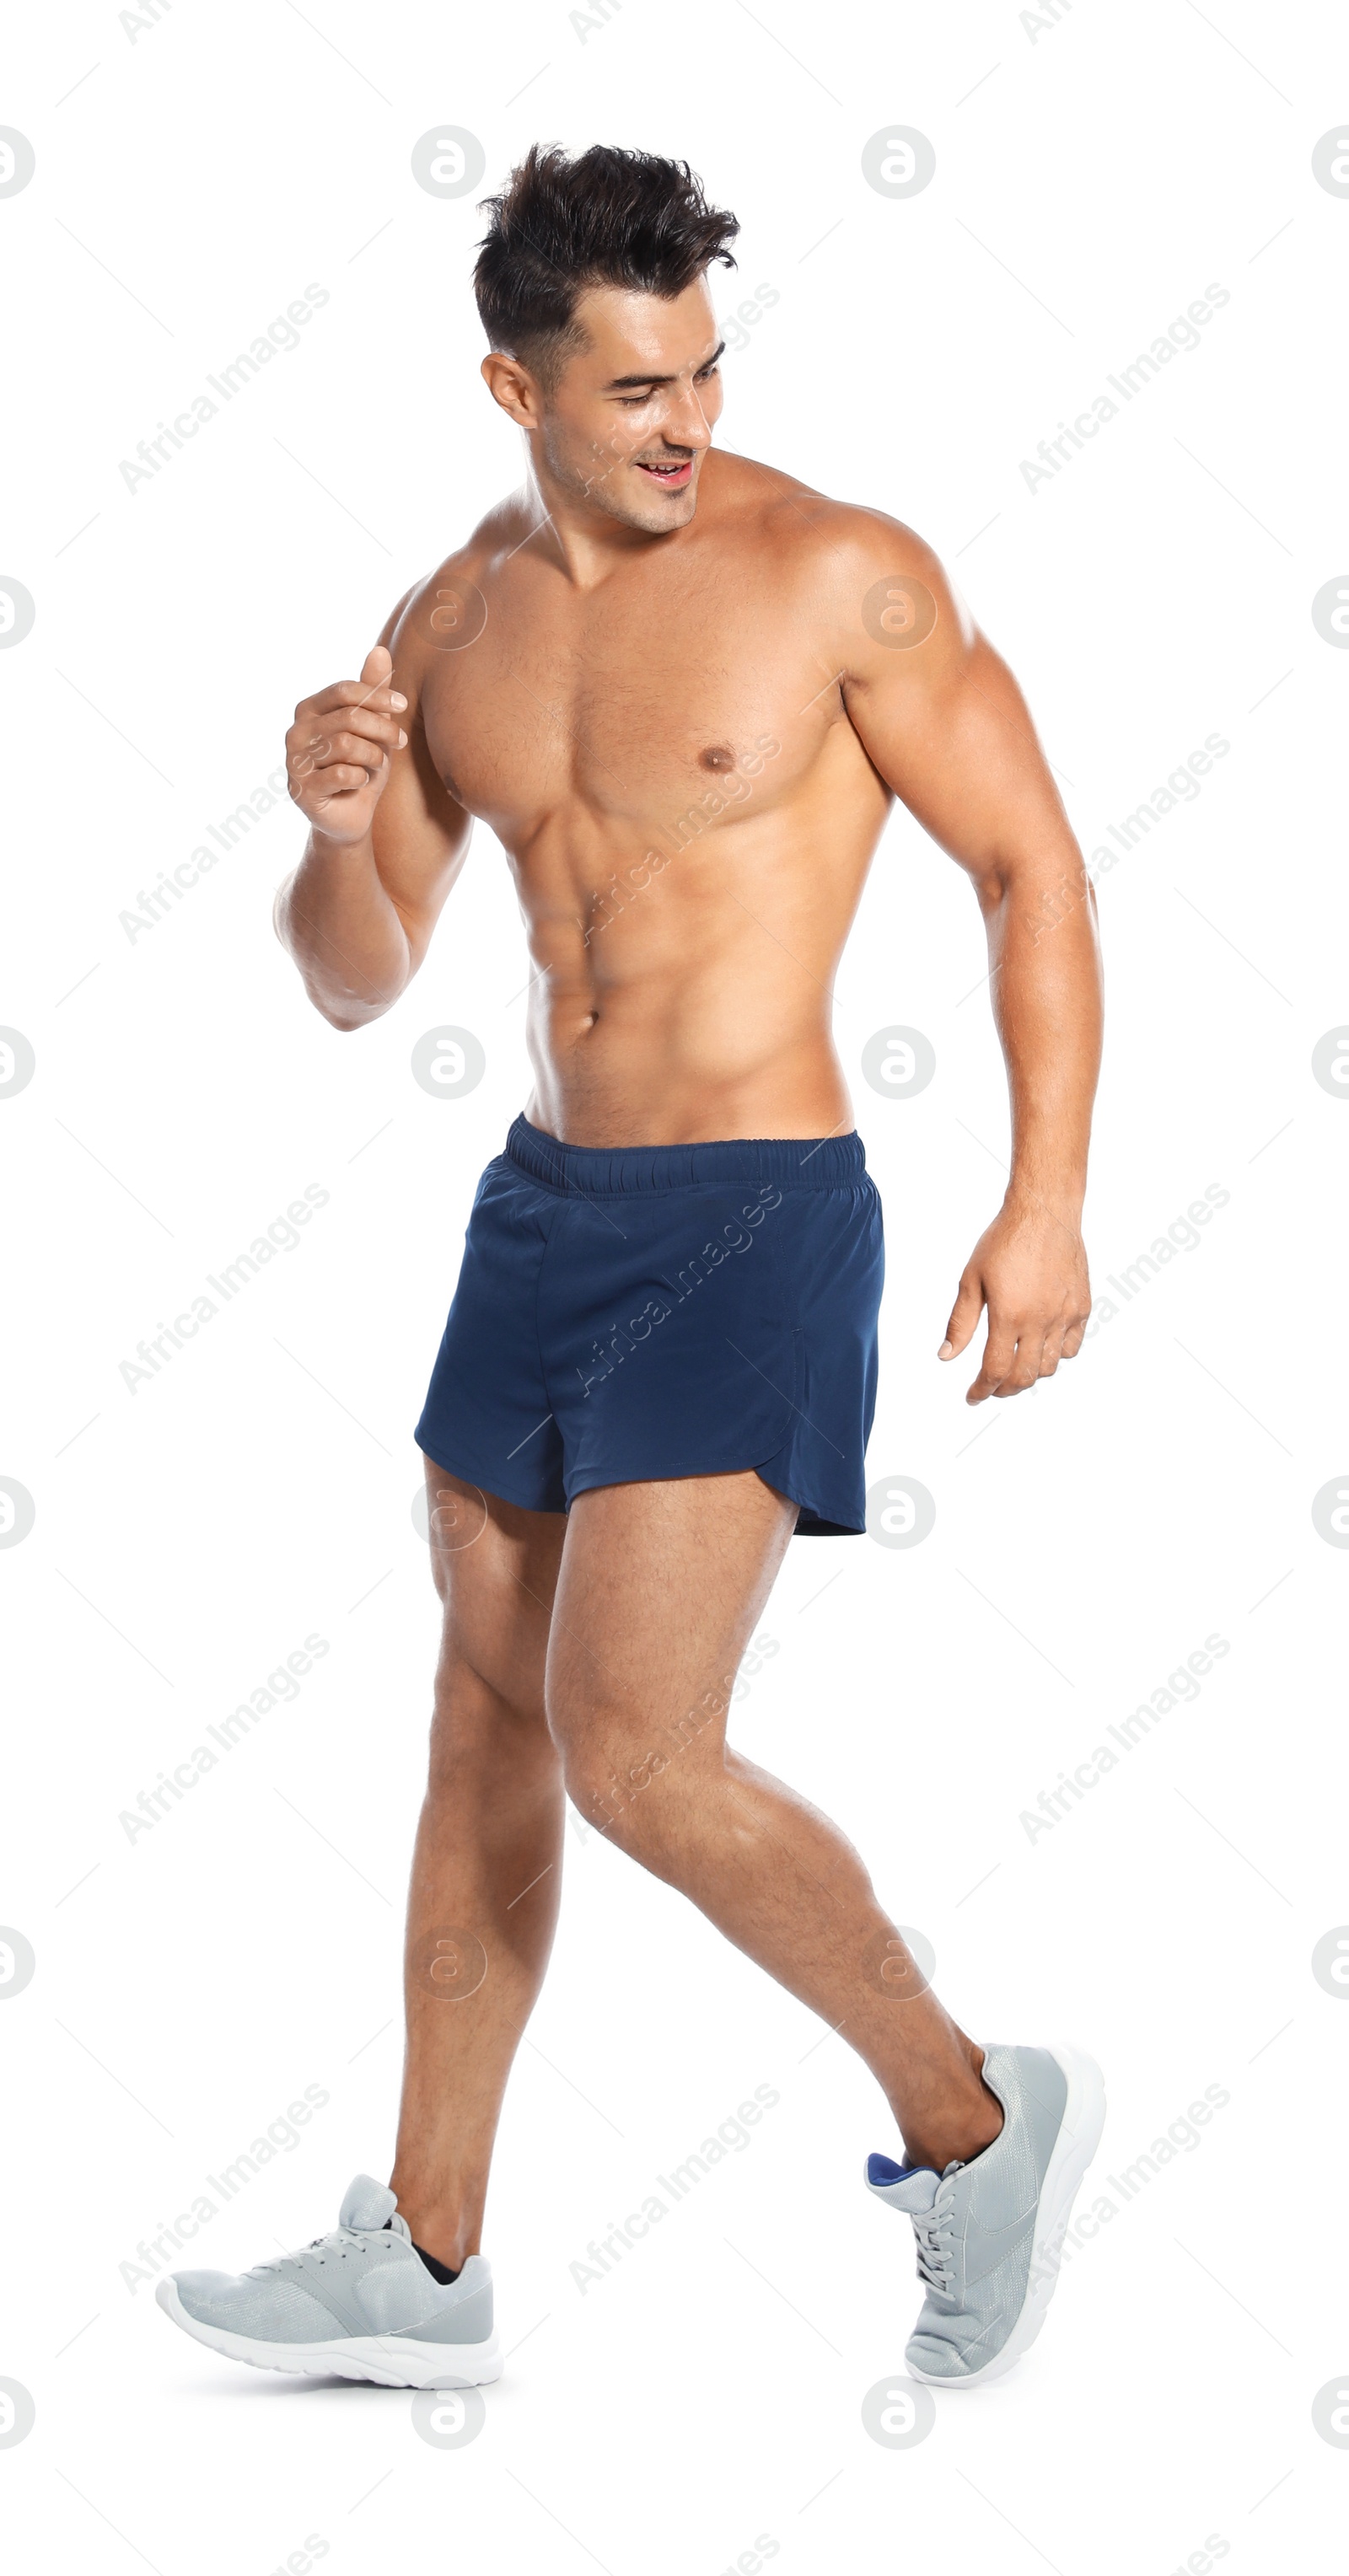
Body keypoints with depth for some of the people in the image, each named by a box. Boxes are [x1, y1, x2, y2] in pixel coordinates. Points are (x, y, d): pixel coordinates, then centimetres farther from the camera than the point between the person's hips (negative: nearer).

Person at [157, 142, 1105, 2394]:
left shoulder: (840, 569, -10)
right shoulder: (451, 626, 7)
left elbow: (1031, 867, -6)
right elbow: (353, 983, 12)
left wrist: (1048, 1202, -14)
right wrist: (331, 821, -10)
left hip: (756, 1225, -7)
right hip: (545, 1205, 7)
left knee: (632, 1760, -13)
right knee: (487, 1735, 13)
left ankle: (972, 2122, 11)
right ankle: (423, 2263, 26)